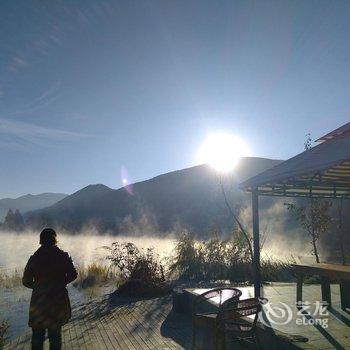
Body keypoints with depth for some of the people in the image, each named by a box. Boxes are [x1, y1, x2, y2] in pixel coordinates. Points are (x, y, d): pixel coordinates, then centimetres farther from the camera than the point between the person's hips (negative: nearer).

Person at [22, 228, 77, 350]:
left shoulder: (34, 258, -5)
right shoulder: (63, 256, -8)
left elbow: (26, 281, -2)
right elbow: (73, 274, -8)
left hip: (39, 301, 0)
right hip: (58, 301, 0)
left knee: (37, 335, 14)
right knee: (55, 334, 14)